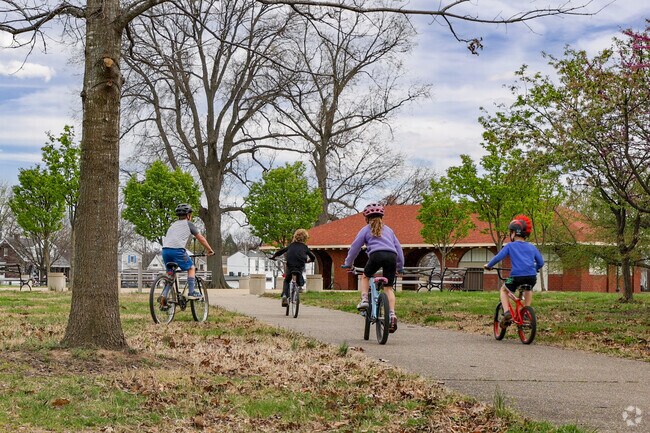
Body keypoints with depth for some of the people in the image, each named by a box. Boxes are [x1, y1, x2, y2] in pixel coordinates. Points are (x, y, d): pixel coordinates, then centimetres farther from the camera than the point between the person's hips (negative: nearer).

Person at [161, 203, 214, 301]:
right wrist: (209, 250, 28)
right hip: (177, 249, -5)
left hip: (165, 250, 6)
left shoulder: (173, 225, 29)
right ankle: (191, 292, 6)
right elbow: (201, 238, 17)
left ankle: (164, 295, 5)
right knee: (191, 268, 13)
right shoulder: (188, 224, 13)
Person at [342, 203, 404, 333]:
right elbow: (398, 247, 30)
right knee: (388, 288, 6)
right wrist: (400, 266, 36)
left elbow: (355, 246, 19)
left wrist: (348, 263, 29)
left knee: (365, 276, 24)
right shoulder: (388, 230, 31)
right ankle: (392, 314, -10)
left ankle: (364, 299, 4)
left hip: (376, 255, -3)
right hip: (391, 256, 3)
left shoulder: (366, 229, 21)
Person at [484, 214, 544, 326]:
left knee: (504, 290, 24)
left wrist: (488, 265, 17)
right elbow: (541, 262, 16)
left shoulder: (510, 246, 7)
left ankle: (507, 313, 2)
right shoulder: (532, 247, 16)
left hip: (517, 276, -3)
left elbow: (498, 257, 1)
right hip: (531, 276, 4)